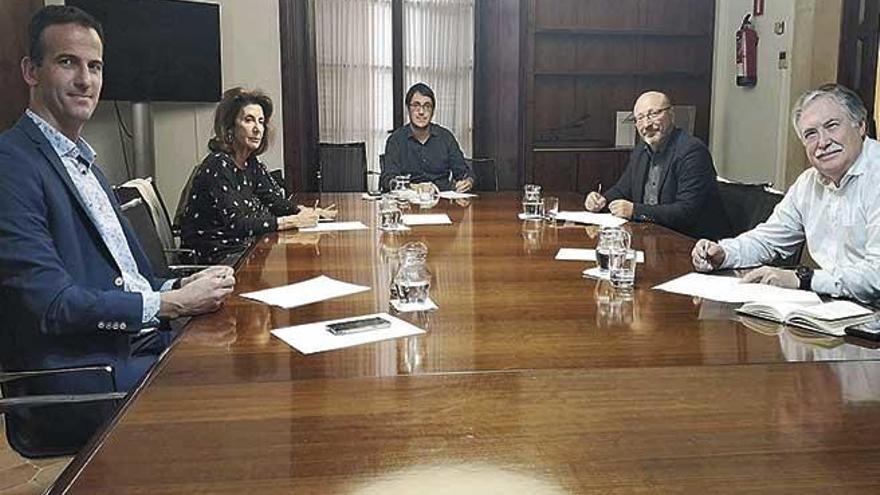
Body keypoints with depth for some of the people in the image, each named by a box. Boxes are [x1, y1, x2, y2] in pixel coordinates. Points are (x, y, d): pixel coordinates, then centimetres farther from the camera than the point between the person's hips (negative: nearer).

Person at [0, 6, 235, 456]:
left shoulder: (83, 162, 18)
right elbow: (52, 304, -17)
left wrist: (185, 285, -1)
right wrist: (173, 302, -15)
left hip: (142, 345, 8)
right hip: (78, 374, -8)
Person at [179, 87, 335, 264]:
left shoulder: (251, 164, 8)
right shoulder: (217, 166, -18)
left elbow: (276, 201, 4)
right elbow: (234, 223, -26)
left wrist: (311, 212, -13)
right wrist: (293, 221, -25)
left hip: (241, 249, 8)